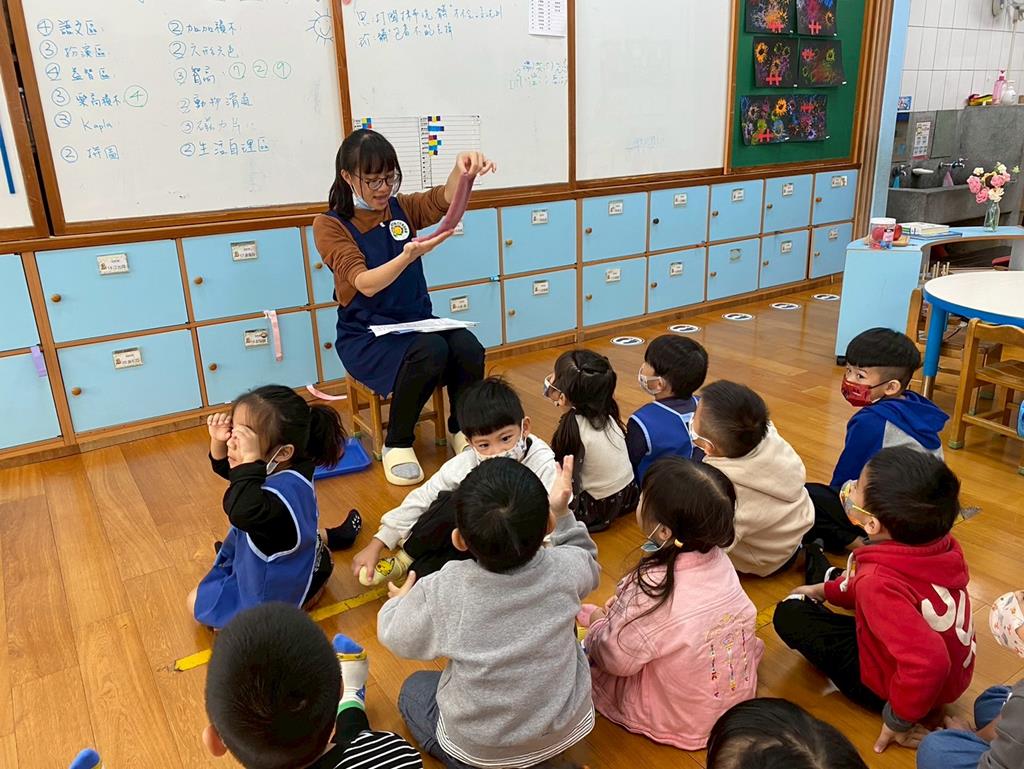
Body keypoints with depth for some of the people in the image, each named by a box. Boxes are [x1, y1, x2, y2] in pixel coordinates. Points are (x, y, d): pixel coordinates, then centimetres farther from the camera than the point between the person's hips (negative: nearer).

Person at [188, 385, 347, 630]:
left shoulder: (286, 490, -42)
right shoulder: (276, 467, -14)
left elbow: (243, 512, -63)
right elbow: (224, 468, 5)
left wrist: (250, 460, -61)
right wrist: (218, 441, -15)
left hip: (280, 588, -8)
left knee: (197, 603, 6)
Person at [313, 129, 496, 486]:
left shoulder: (402, 209, 5)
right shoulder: (329, 225, -7)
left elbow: (445, 199, -15)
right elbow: (366, 283, -21)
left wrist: (463, 168, -39)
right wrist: (409, 256, -39)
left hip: (416, 321, 4)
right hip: (365, 335, -4)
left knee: (469, 348, -27)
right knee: (431, 351, -34)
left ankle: (462, 429, 2)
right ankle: (397, 443, -12)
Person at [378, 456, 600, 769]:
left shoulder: (443, 592, -29)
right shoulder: (565, 568, -24)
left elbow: (396, 637, -7)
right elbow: (588, 566, 3)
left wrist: (400, 602, 13)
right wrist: (563, 514, 4)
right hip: (568, 728, 2)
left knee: (414, 688, 26)